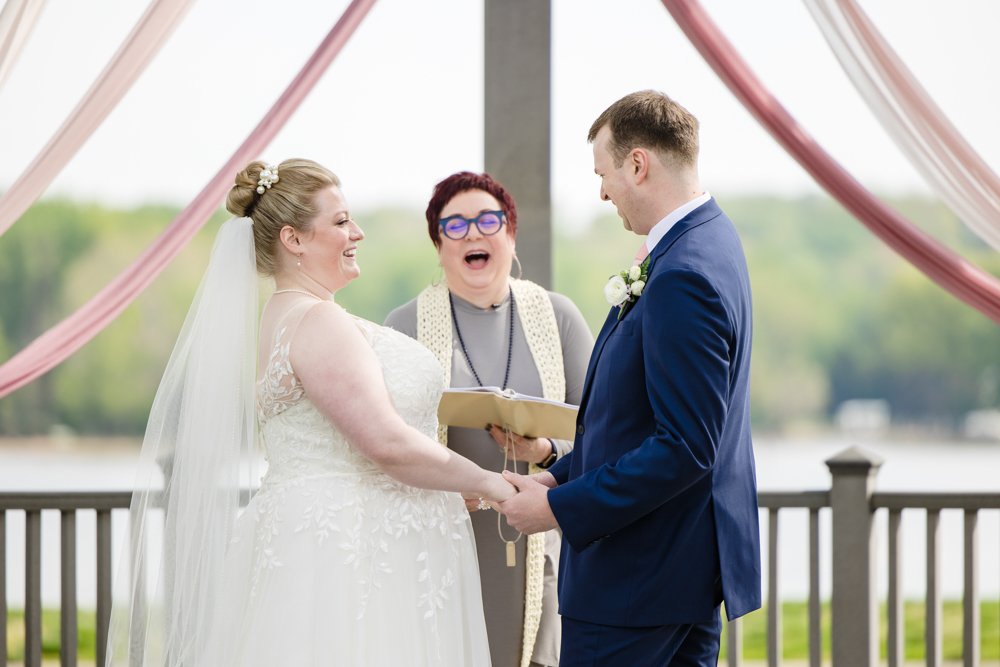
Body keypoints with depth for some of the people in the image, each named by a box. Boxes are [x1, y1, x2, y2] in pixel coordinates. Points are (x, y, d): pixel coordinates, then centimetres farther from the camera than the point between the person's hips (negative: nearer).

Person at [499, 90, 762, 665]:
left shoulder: (684, 278, -23)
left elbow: (685, 448, -25)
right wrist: (563, 474, 10)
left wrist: (560, 507, -19)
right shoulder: (709, 240, 10)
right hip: (689, 562, 10)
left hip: (640, 572, -10)